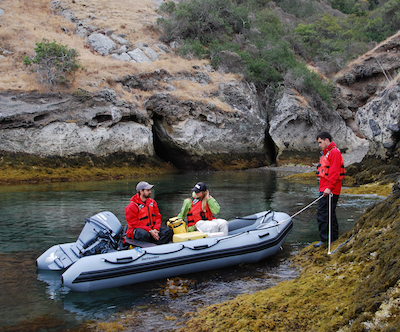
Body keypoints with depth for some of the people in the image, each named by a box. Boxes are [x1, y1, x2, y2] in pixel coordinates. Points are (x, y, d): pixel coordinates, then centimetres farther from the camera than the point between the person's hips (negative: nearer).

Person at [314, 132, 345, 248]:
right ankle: (334, 238, 21)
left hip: (330, 190, -11)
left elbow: (334, 172, -20)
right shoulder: (326, 153, 20)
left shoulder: (334, 152, -12)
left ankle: (324, 239, -5)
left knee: (322, 214, -10)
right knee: (330, 214, 14)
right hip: (325, 190, 11)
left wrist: (329, 187, -23)